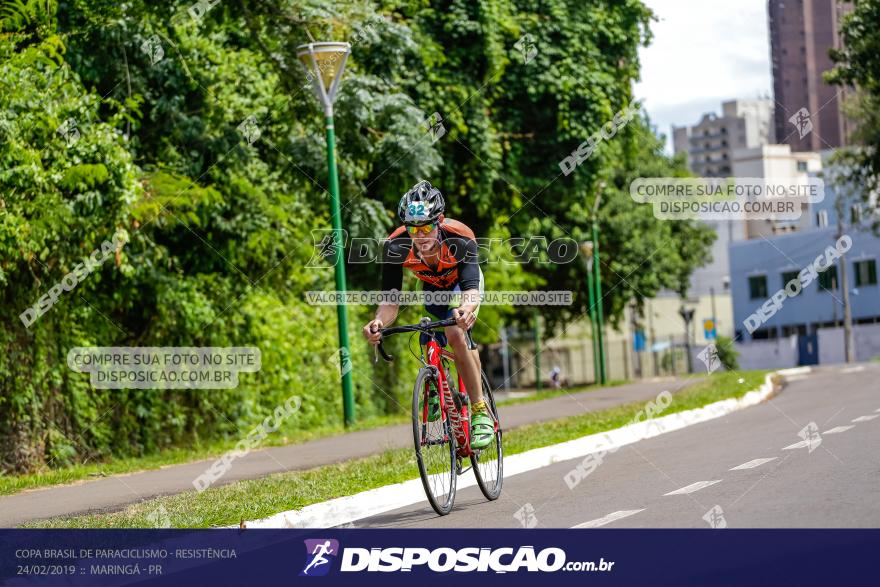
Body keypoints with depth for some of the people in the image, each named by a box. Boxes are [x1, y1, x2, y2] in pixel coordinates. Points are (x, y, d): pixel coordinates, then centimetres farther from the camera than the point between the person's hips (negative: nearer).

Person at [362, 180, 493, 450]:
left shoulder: (460, 238, -39)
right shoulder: (396, 246, -33)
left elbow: (471, 289, -49)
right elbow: (390, 301, -33)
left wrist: (465, 309, -72)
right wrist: (379, 321, -55)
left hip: (462, 285, -4)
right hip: (432, 287, 4)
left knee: (455, 335, -25)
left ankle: (481, 412, -18)